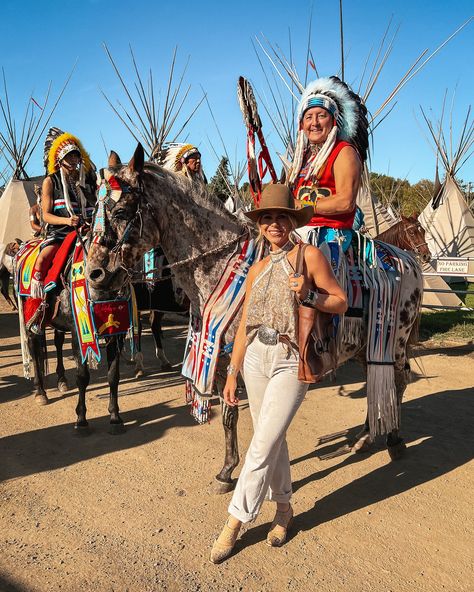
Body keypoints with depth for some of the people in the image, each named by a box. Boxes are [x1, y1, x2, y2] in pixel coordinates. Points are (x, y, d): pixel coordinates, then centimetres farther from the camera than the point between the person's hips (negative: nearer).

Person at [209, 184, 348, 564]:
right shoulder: (258, 270, 10)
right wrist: (232, 373, 10)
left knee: (263, 445, -5)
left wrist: (309, 294, -19)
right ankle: (284, 507, 35)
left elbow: (341, 303, 0)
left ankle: (235, 521, 10)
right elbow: (245, 325, 10)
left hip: (291, 363, -5)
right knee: (271, 440, 15)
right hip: (256, 358, 5)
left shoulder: (310, 256, -3)